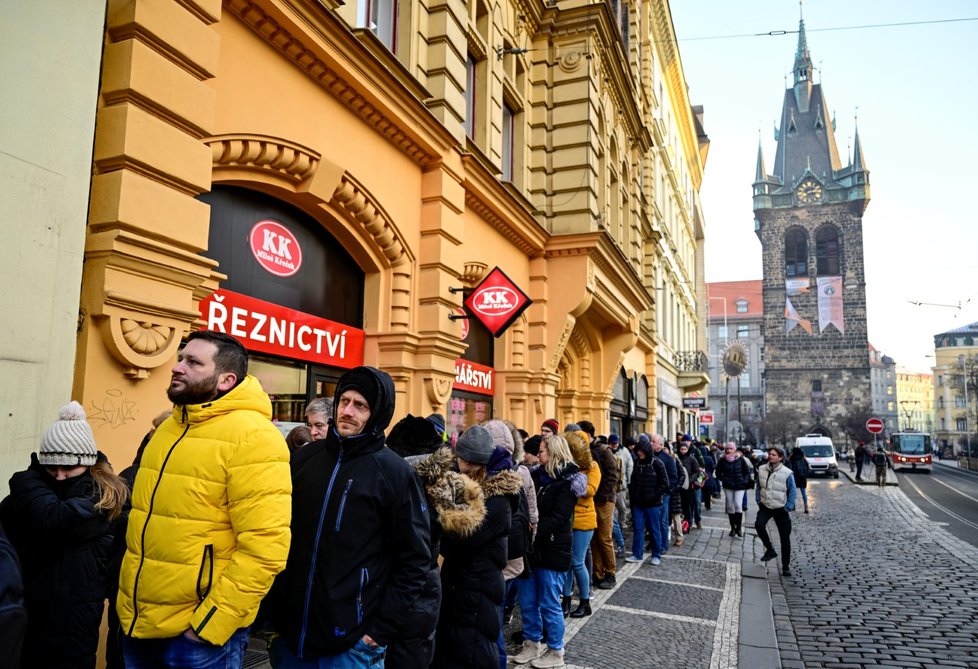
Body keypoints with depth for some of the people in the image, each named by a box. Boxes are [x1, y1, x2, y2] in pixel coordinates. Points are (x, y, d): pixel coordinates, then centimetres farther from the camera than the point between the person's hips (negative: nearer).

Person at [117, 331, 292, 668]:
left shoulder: (251, 437, -17)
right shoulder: (168, 429, 9)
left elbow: (265, 546, -22)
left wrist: (210, 623, -19)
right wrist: (129, 603, 13)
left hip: (198, 631, -7)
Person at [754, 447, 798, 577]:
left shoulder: (787, 473, -13)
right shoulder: (761, 469, -3)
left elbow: (792, 492, -6)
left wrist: (788, 508, -8)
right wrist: (758, 500, 4)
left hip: (780, 508, -2)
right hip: (765, 506, 2)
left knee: (785, 538, 4)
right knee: (759, 524, -24)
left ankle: (786, 566, 18)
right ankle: (770, 550, 0)